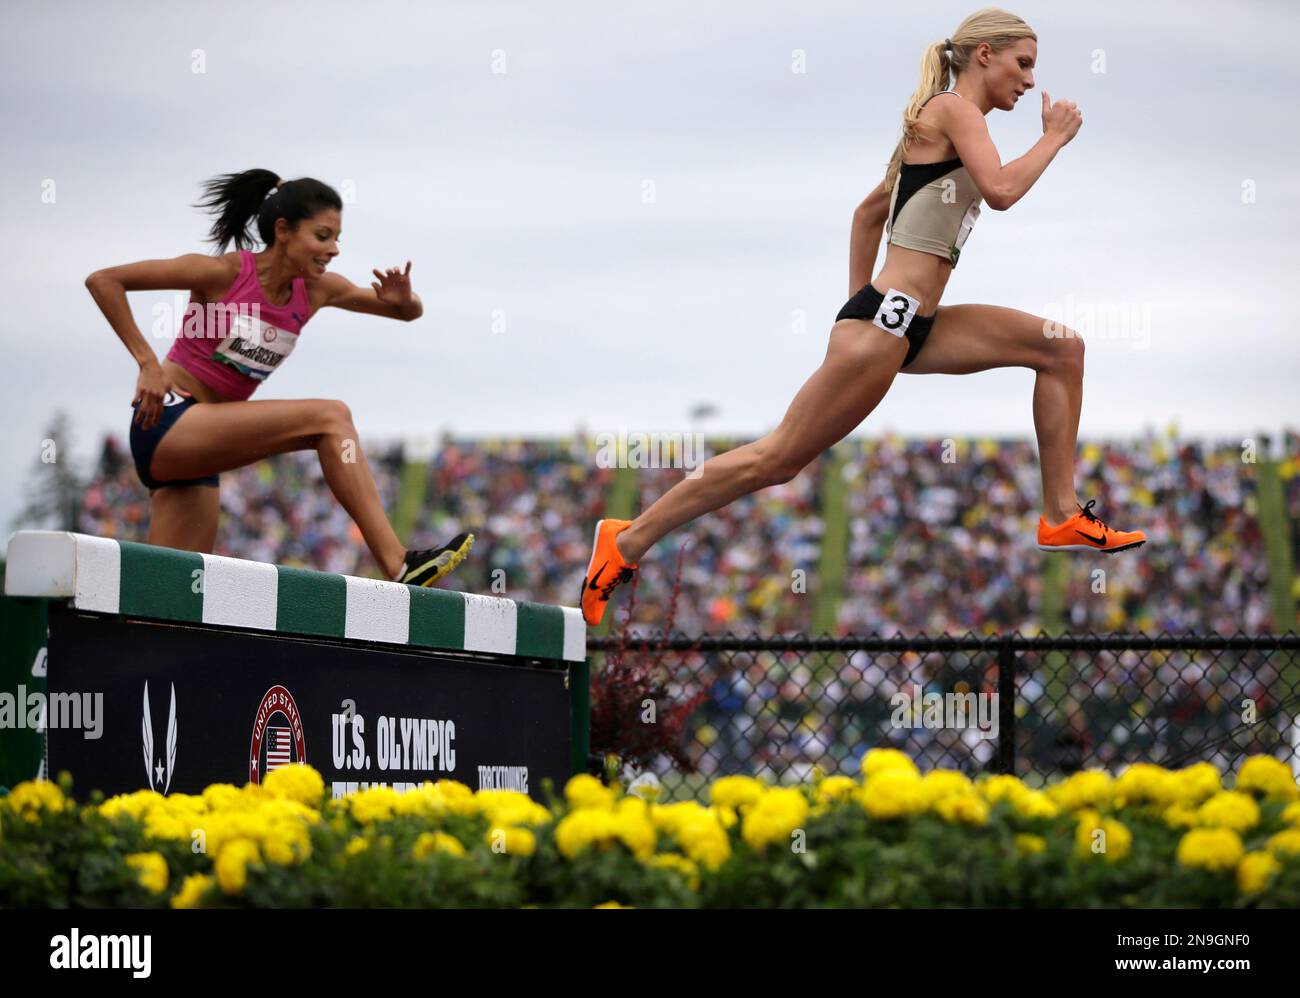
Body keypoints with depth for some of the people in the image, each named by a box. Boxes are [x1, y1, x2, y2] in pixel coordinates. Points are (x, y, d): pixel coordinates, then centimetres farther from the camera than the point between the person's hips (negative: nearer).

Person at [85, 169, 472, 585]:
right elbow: (102, 280, -11)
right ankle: (398, 566, -26)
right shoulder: (223, 273, -12)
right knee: (330, 417, -20)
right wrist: (147, 362, -17)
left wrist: (402, 299, -7)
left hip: (197, 451, 8)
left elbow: (410, 312, 17)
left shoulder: (316, 291, 7)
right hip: (167, 425, -8)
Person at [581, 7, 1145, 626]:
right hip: (882, 324, -10)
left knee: (1062, 348, 7)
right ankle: (628, 541, -1)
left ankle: (1062, 518, 5)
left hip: (914, 326, 10)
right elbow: (1000, 191, -22)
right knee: (778, 459, -8)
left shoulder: (941, 123, 21)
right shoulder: (953, 109, -6)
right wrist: (1054, 138, -8)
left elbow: (869, 211, 29)